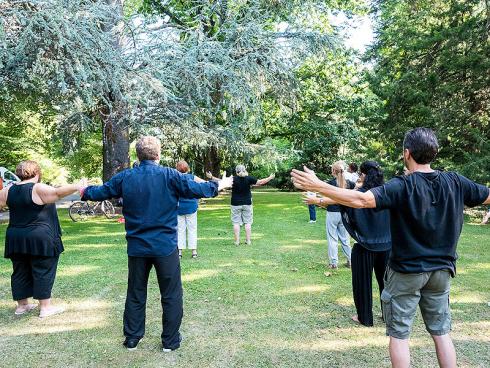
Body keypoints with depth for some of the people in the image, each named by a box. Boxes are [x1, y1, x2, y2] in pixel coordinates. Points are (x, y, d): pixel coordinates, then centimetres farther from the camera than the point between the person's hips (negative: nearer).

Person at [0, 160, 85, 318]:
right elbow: (57, 193, -25)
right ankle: (45, 307, 7)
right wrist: (77, 186, -25)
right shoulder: (38, 189, -13)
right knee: (43, 272, 2)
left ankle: (21, 305, 25)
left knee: (20, 272, 15)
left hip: (15, 239, 7)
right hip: (40, 239, -7)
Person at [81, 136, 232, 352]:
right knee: (171, 295, 10)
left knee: (135, 294, 18)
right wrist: (218, 186, 11)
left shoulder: (124, 178, -1)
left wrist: (84, 191, 32)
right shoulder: (170, 175, -10)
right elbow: (195, 189, -6)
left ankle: (132, 339, 30)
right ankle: (170, 341, 20)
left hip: (137, 247, 4)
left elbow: (101, 192, 10)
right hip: (165, 247, -3)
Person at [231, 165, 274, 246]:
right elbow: (260, 182, 0)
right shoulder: (248, 178, -5)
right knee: (248, 222, 8)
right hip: (247, 203, 1)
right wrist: (270, 178, 15)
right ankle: (248, 241, 9)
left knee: (236, 222, 3)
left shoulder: (233, 179, -8)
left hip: (236, 204, -1)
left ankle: (237, 241, 3)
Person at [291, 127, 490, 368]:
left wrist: (318, 186, -33)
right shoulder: (455, 182, -5)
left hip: (406, 271, -4)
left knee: (399, 334, 10)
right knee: (441, 333, 18)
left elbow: (361, 200, -34)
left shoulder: (403, 186, -20)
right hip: (441, 270, 5)